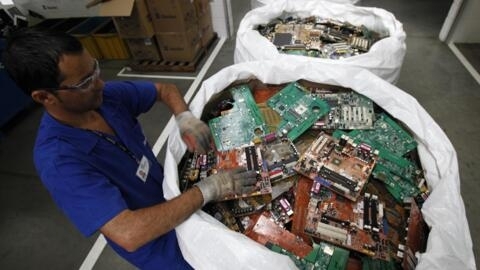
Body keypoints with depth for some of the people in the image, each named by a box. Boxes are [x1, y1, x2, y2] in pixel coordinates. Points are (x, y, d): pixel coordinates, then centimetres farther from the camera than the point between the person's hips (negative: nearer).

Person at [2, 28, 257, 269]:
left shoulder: (107, 95, -14)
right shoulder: (58, 160, -32)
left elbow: (165, 89, 0)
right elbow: (129, 234, -38)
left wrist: (185, 118, -20)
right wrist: (207, 190, -34)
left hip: (169, 194, 6)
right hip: (156, 242, -5)